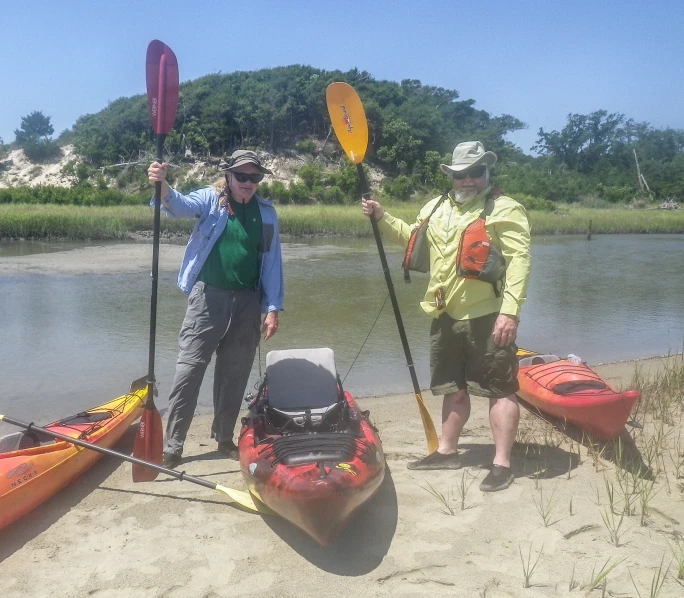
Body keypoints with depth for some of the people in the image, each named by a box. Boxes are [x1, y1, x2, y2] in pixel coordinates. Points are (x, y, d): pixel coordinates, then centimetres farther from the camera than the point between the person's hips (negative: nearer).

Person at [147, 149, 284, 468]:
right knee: (189, 370, -4)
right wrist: (162, 185, -43)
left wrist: (273, 308, 1)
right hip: (208, 298, -3)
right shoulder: (210, 199, 0)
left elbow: (272, 262, 7)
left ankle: (224, 439, 27)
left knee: (234, 375, 12)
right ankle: (172, 445, 7)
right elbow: (180, 205, -20)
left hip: (247, 304, 3)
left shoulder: (266, 212, 7)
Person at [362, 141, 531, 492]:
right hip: (446, 317, 7)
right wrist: (382, 218, 16)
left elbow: (519, 260, -16)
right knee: (453, 389, 18)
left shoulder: (504, 209, -8)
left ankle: (502, 464, 8)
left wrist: (510, 311, -25)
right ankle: (447, 451, 31)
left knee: (500, 389, 0)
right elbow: (412, 237, 29)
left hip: (487, 318, -7)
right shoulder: (436, 208, 13)